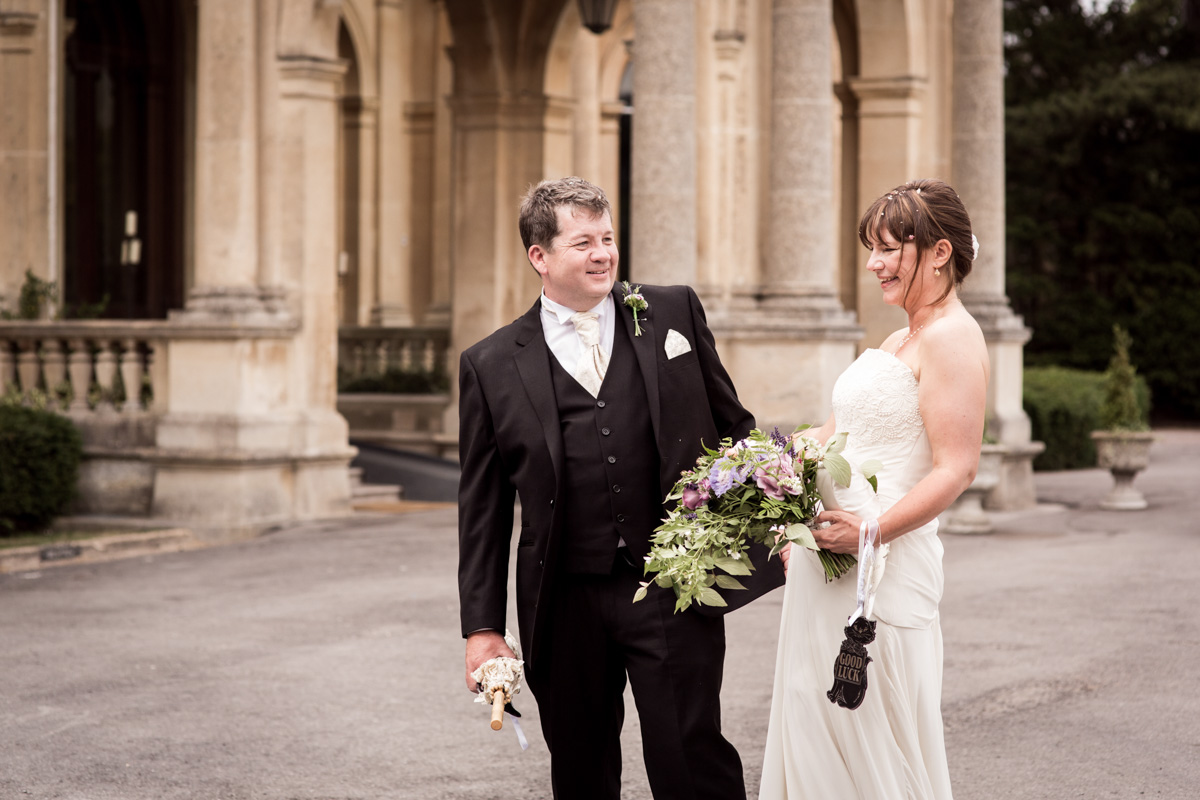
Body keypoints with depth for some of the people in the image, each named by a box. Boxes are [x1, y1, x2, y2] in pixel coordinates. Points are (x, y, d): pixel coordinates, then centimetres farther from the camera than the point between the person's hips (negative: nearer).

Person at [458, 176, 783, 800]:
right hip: (564, 603, 1)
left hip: (671, 588, -1)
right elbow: (483, 509, 6)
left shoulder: (675, 313, 6)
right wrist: (482, 627, 3)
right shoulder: (491, 367, 4)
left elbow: (732, 426, 14)